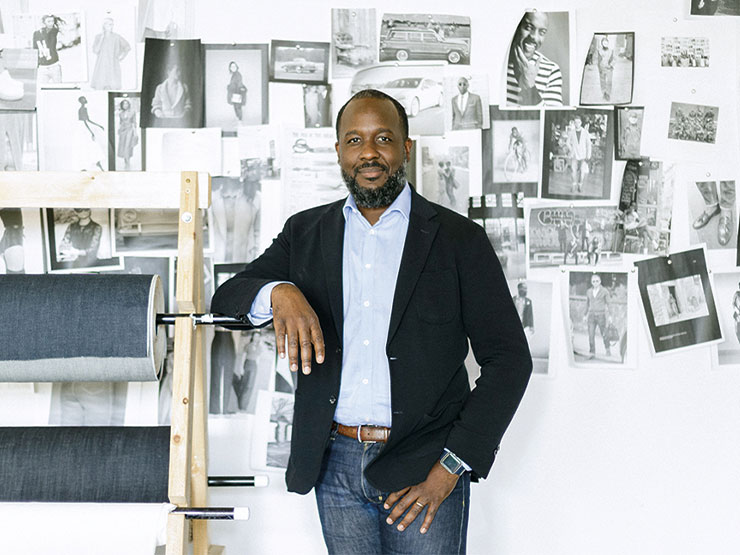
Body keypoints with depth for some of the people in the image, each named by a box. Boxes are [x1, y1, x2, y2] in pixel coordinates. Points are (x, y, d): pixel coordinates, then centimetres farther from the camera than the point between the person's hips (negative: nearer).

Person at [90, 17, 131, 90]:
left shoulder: (116, 37, 0)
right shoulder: (98, 36, 3)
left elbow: (128, 47, 11)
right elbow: (95, 51, -8)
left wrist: (121, 57, 4)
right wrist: (102, 38, -11)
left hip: (113, 66, -1)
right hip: (101, 65, 1)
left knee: (113, 88, -9)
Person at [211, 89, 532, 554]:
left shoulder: (459, 240, -2)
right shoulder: (306, 232, 8)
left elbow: (509, 358, -3)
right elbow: (226, 299, 2)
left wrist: (453, 464, -10)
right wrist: (278, 292, -22)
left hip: (423, 469, -2)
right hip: (336, 464, 3)